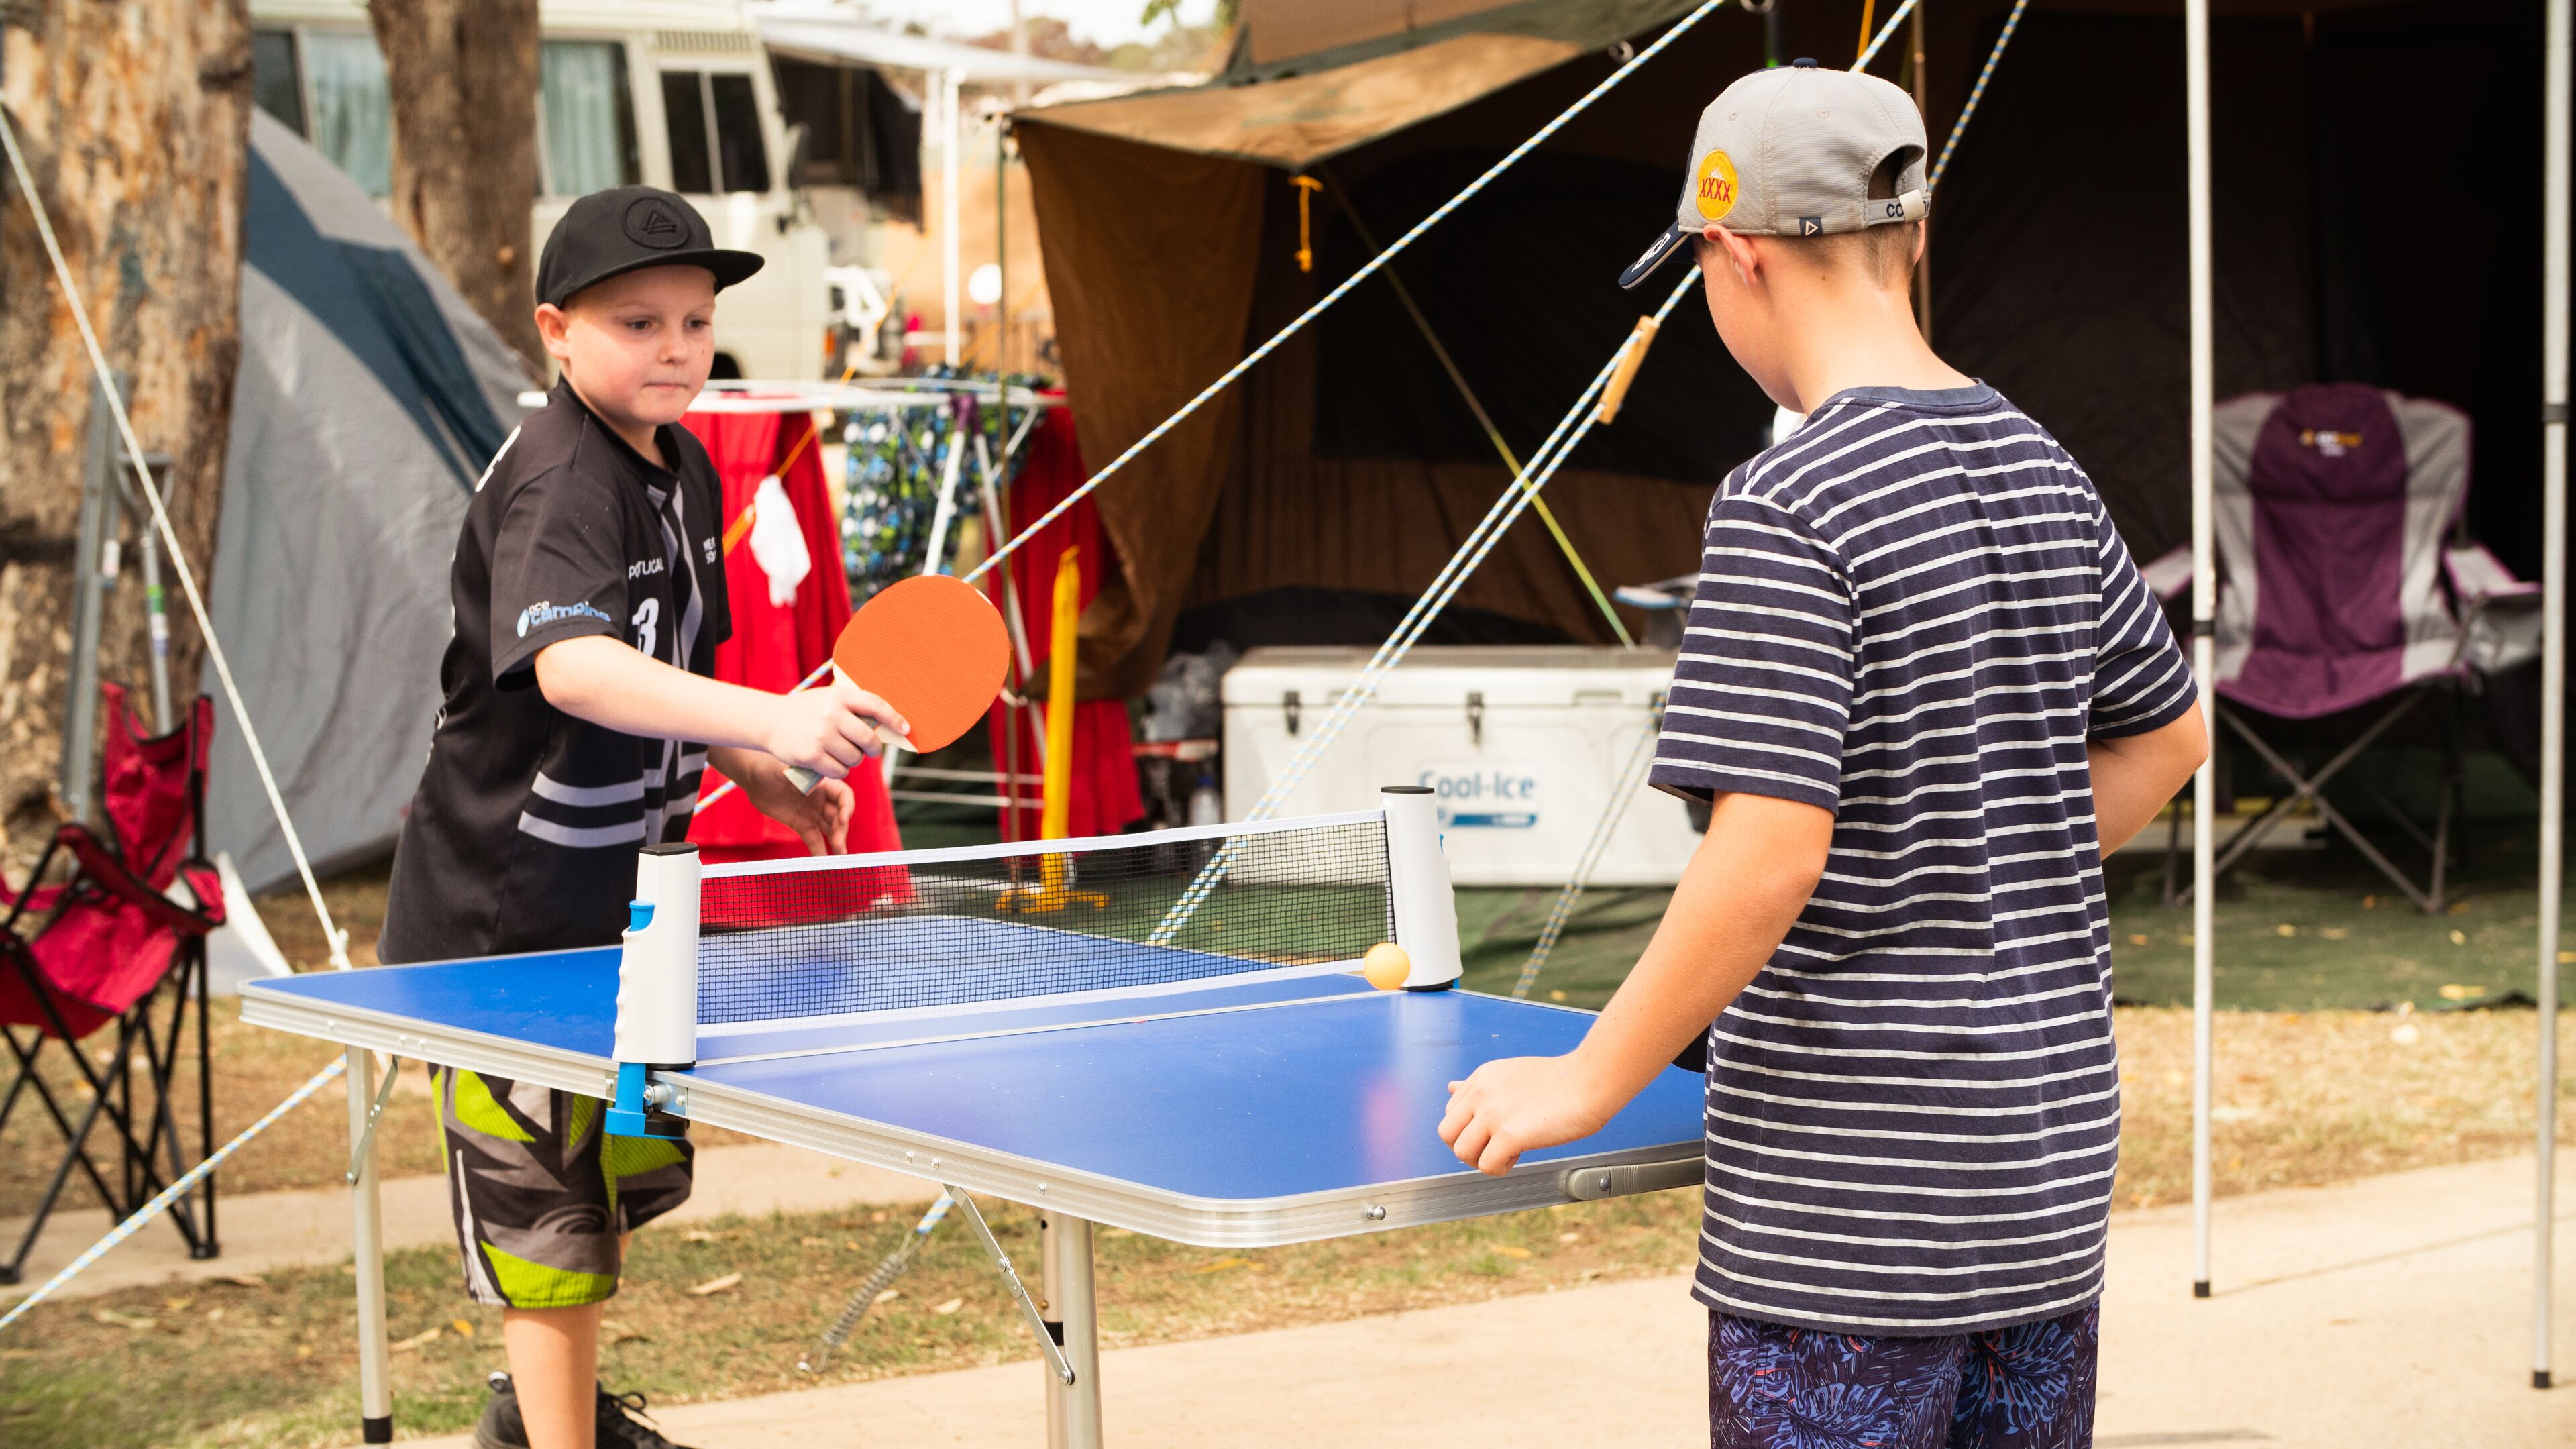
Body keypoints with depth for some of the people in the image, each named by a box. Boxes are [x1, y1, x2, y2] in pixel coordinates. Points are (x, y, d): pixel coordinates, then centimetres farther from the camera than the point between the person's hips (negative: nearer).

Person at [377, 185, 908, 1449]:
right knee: (546, 1204, -2)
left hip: (625, 891, 10)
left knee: (628, 1168, 22)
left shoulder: (689, 469, 6)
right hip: (507, 906, -9)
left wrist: (763, 780, 10)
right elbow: (571, 665, -42)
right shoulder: (556, 483, -23)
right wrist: (769, 717, -53)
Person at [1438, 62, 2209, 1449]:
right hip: (2049, 1170, 8)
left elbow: (1768, 857, -24)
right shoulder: (2039, 468, 7)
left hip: (1847, 1195, -8)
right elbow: (2169, 732, 21)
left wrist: (1588, 1081, -14)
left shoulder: (1786, 504, -17)